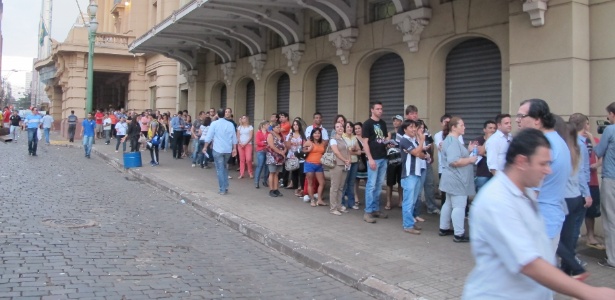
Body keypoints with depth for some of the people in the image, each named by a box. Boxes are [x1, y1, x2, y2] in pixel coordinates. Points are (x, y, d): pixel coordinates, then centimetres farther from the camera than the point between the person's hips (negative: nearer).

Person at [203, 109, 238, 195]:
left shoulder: (214, 123, -5)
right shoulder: (230, 124, 6)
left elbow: (209, 137, -5)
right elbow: (234, 138, 7)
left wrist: (205, 147, 5)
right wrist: (234, 149, 13)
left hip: (218, 149, -4)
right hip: (228, 150, 4)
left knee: (220, 169, 2)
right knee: (224, 167, 21)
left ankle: (222, 189, 2)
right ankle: (225, 187, 18)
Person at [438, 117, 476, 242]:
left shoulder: (451, 140, 15)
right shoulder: (453, 141, -20)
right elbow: (454, 161, -29)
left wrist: (468, 151, 12)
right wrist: (470, 159, -18)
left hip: (453, 179, 11)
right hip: (457, 180, -11)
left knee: (449, 204, 17)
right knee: (459, 206, -8)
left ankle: (444, 228, 26)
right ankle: (459, 234, -5)